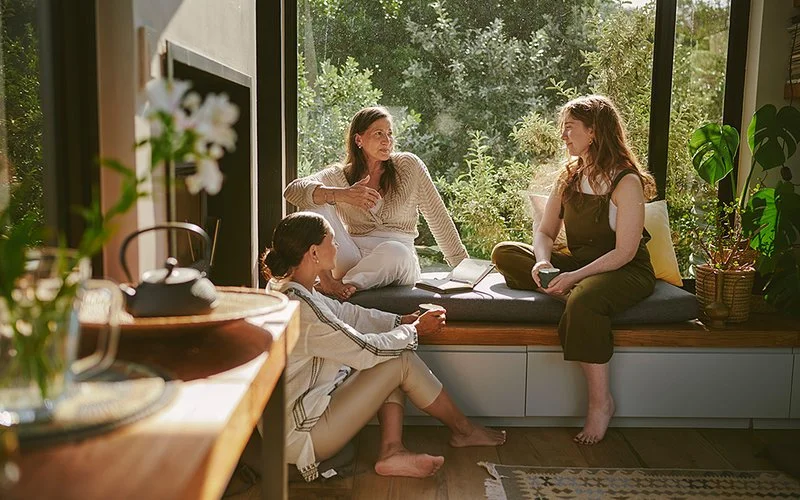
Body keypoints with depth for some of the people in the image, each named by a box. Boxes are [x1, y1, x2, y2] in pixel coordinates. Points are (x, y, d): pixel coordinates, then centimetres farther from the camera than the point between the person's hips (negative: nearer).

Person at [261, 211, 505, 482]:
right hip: (300, 434, -9)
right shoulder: (300, 309, -28)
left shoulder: (287, 288, 1)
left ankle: (391, 452, 1)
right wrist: (414, 330, -4)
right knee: (402, 360, -8)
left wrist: (402, 321, 3)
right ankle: (463, 430, 12)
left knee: (392, 357, 5)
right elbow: (366, 350, -21)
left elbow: (345, 313, 10)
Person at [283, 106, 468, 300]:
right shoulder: (340, 175, 6)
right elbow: (292, 190, -12)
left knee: (393, 250, -38)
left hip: (399, 264, -1)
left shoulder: (409, 165, 7)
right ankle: (326, 279, -25)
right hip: (352, 260, 2)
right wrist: (342, 195, -28)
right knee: (315, 201, -14)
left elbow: (439, 219, 10)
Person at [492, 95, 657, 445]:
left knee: (583, 300, -41)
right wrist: (543, 262, -17)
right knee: (505, 252, -10)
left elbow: (625, 252, -18)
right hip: (577, 264, 7)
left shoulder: (626, 181, -12)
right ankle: (568, 292, -25)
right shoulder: (569, 176, 9)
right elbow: (545, 231, 6)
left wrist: (575, 276, -28)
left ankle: (600, 402, -26)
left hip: (625, 272, -7)